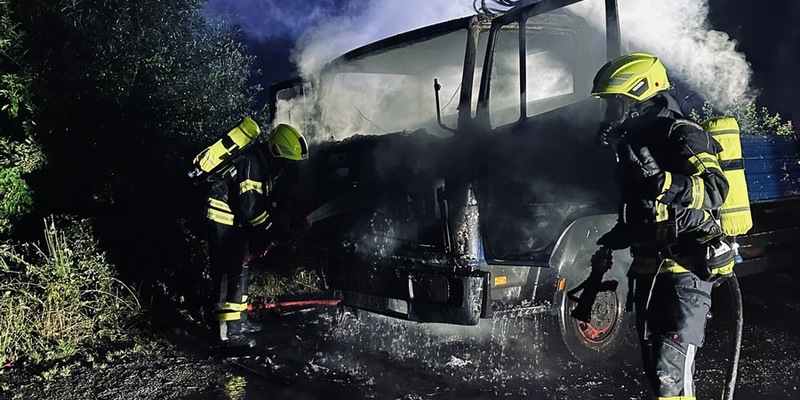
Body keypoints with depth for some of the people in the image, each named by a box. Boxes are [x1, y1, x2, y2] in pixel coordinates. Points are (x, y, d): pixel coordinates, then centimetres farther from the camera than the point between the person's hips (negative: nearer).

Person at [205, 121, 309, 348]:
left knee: (241, 267, 17)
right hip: (224, 216, -11)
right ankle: (230, 331, -8)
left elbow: (267, 201, 12)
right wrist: (270, 231, -16)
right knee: (231, 271, -11)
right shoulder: (254, 163, -24)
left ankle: (239, 320, 29)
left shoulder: (268, 165, 7)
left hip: (236, 219, 11)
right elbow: (251, 207, -27)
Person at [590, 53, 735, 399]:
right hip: (649, 270, 9)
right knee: (654, 367, 15)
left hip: (685, 270, -9)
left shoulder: (680, 136, -11)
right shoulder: (635, 141, 16)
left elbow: (715, 189, -25)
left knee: (670, 369, -14)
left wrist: (661, 181, -37)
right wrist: (611, 242, 22)